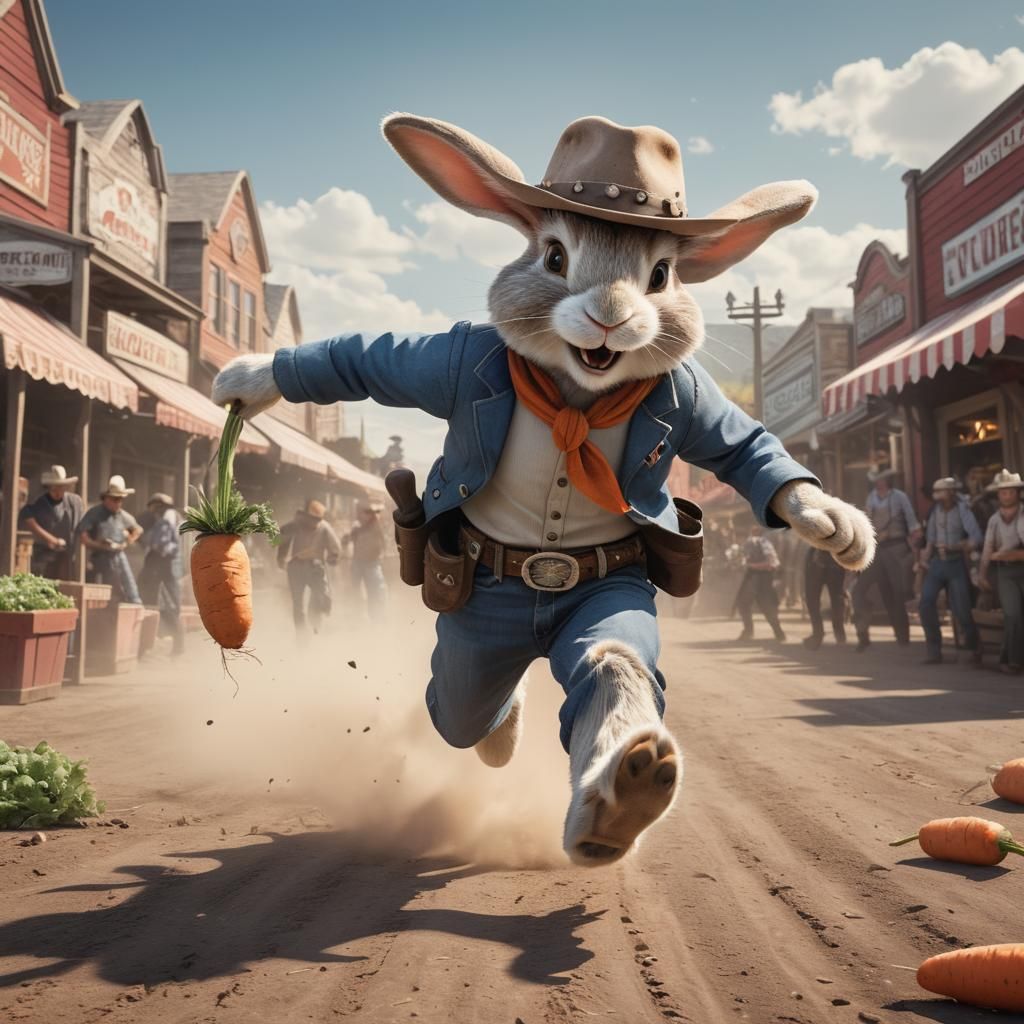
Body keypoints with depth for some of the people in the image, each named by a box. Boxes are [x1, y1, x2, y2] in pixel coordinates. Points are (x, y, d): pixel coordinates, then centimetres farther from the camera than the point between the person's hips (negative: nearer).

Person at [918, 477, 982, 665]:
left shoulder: (962, 509, -11)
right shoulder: (935, 510, 2)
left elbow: (976, 539, -18)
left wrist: (953, 547, -27)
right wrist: (925, 557, 3)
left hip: (956, 564, -3)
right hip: (936, 563, 3)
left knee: (961, 611, -3)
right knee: (926, 602, -16)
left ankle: (975, 649, 25)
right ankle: (934, 652, -6)